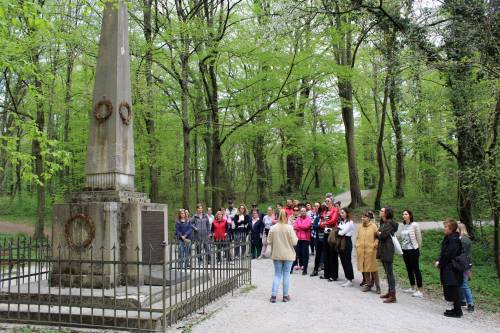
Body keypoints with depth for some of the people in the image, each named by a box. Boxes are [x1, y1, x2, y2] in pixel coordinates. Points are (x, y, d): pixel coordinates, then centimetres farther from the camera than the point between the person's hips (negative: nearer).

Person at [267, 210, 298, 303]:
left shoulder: (273, 228, -5)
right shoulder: (289, 228, -12)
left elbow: (269, 241, -2)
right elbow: (294, 242, -13)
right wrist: (296, 238, 7)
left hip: (276, 255, 2)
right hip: (288, 255, -2)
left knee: (277, 275, 10)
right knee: (286, 275, 9)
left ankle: (273, 295, 4)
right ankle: (285, 295, 15)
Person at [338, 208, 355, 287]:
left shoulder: (350, 222, -9)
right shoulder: (341, 222, 16)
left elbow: (342, 232, -15)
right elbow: (339, 231, 10)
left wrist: (337, 231, 2)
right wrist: (338, 230, -9)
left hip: (347, 242, -8)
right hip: (341, 242, 8)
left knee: (347, 261, -4)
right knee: (343, 261, 9)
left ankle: (350, 280, 1)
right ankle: (347, 278, 18)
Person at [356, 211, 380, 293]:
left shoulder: (373, 226, -6)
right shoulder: (360, 227, 8)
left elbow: (378, 237, -5)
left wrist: (375, 245, -14)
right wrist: (357, 245, 8)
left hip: (370, 251, -5)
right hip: (361, 251, 5)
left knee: (373, 268, -1)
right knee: (364, 268, 8)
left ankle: (377, 286, 9)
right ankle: (368, 284, 19)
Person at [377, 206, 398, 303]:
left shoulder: (389, 223, -13)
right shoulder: (383, 223, 16)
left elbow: (383, 235, -19)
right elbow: (378, 234, 14)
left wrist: (378, 233, -1)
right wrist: (380, 233, -6)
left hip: (387, 250, -10)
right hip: (383, 250, 10)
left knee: (389, 272, -8)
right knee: (387, 272, 15)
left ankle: (393, 296, -6)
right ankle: (390, 292, 24)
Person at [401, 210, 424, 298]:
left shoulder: (414, 225, -10)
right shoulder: (404, 225, 8)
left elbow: (419, 238, -3)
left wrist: (417, 247, 6)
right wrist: (402, 247, 10)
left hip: (413, 250, -7)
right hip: (405, 250, 7)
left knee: (416, 269, -4)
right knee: (409, 269, 14)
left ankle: (420, 291, -1)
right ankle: (412, 288, 25)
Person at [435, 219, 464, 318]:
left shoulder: (454, 239, -19)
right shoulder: (448, 238, 12)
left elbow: (448, 254, -22)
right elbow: (443, 252, 17)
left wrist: (440, 263, -12)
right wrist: (439, 261, 3)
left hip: (452, 269, -10)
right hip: (448, 269, 10)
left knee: (453, 290, -2)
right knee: (450, 290, 15)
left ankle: (457, 311, 5)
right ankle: (456, 309, 24)